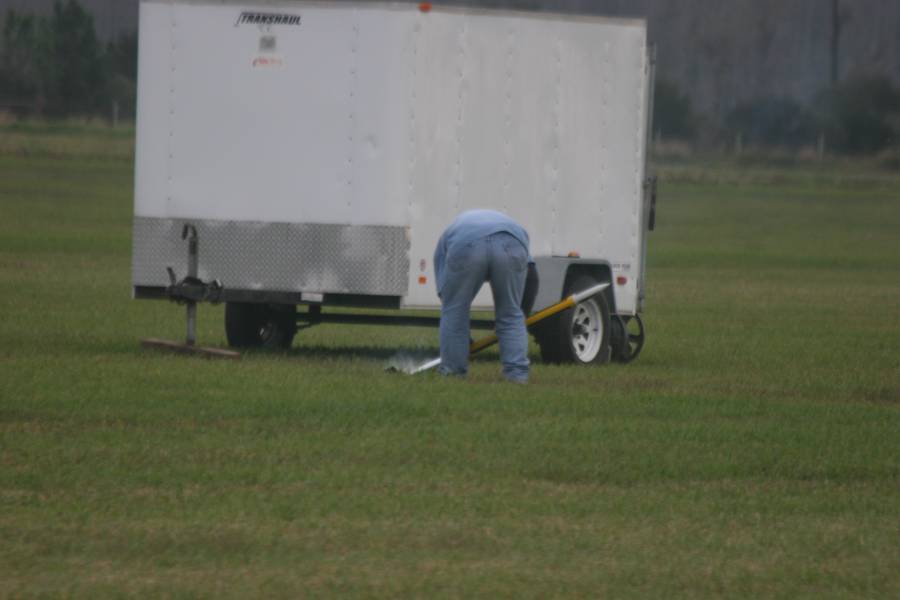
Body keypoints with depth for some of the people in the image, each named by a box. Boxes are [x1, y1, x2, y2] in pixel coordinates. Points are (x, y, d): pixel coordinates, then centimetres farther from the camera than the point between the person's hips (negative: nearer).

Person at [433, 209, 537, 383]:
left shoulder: (448, 236, 39)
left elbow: (445, 293, 33)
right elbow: (531, 277, 26)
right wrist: (522, 314, 32)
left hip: (466, 245, -1)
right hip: (510, 245, 1)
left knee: (454, 310, 19)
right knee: (512, 314, 17)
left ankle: (452, 369, 21)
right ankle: (517, 372, 12)